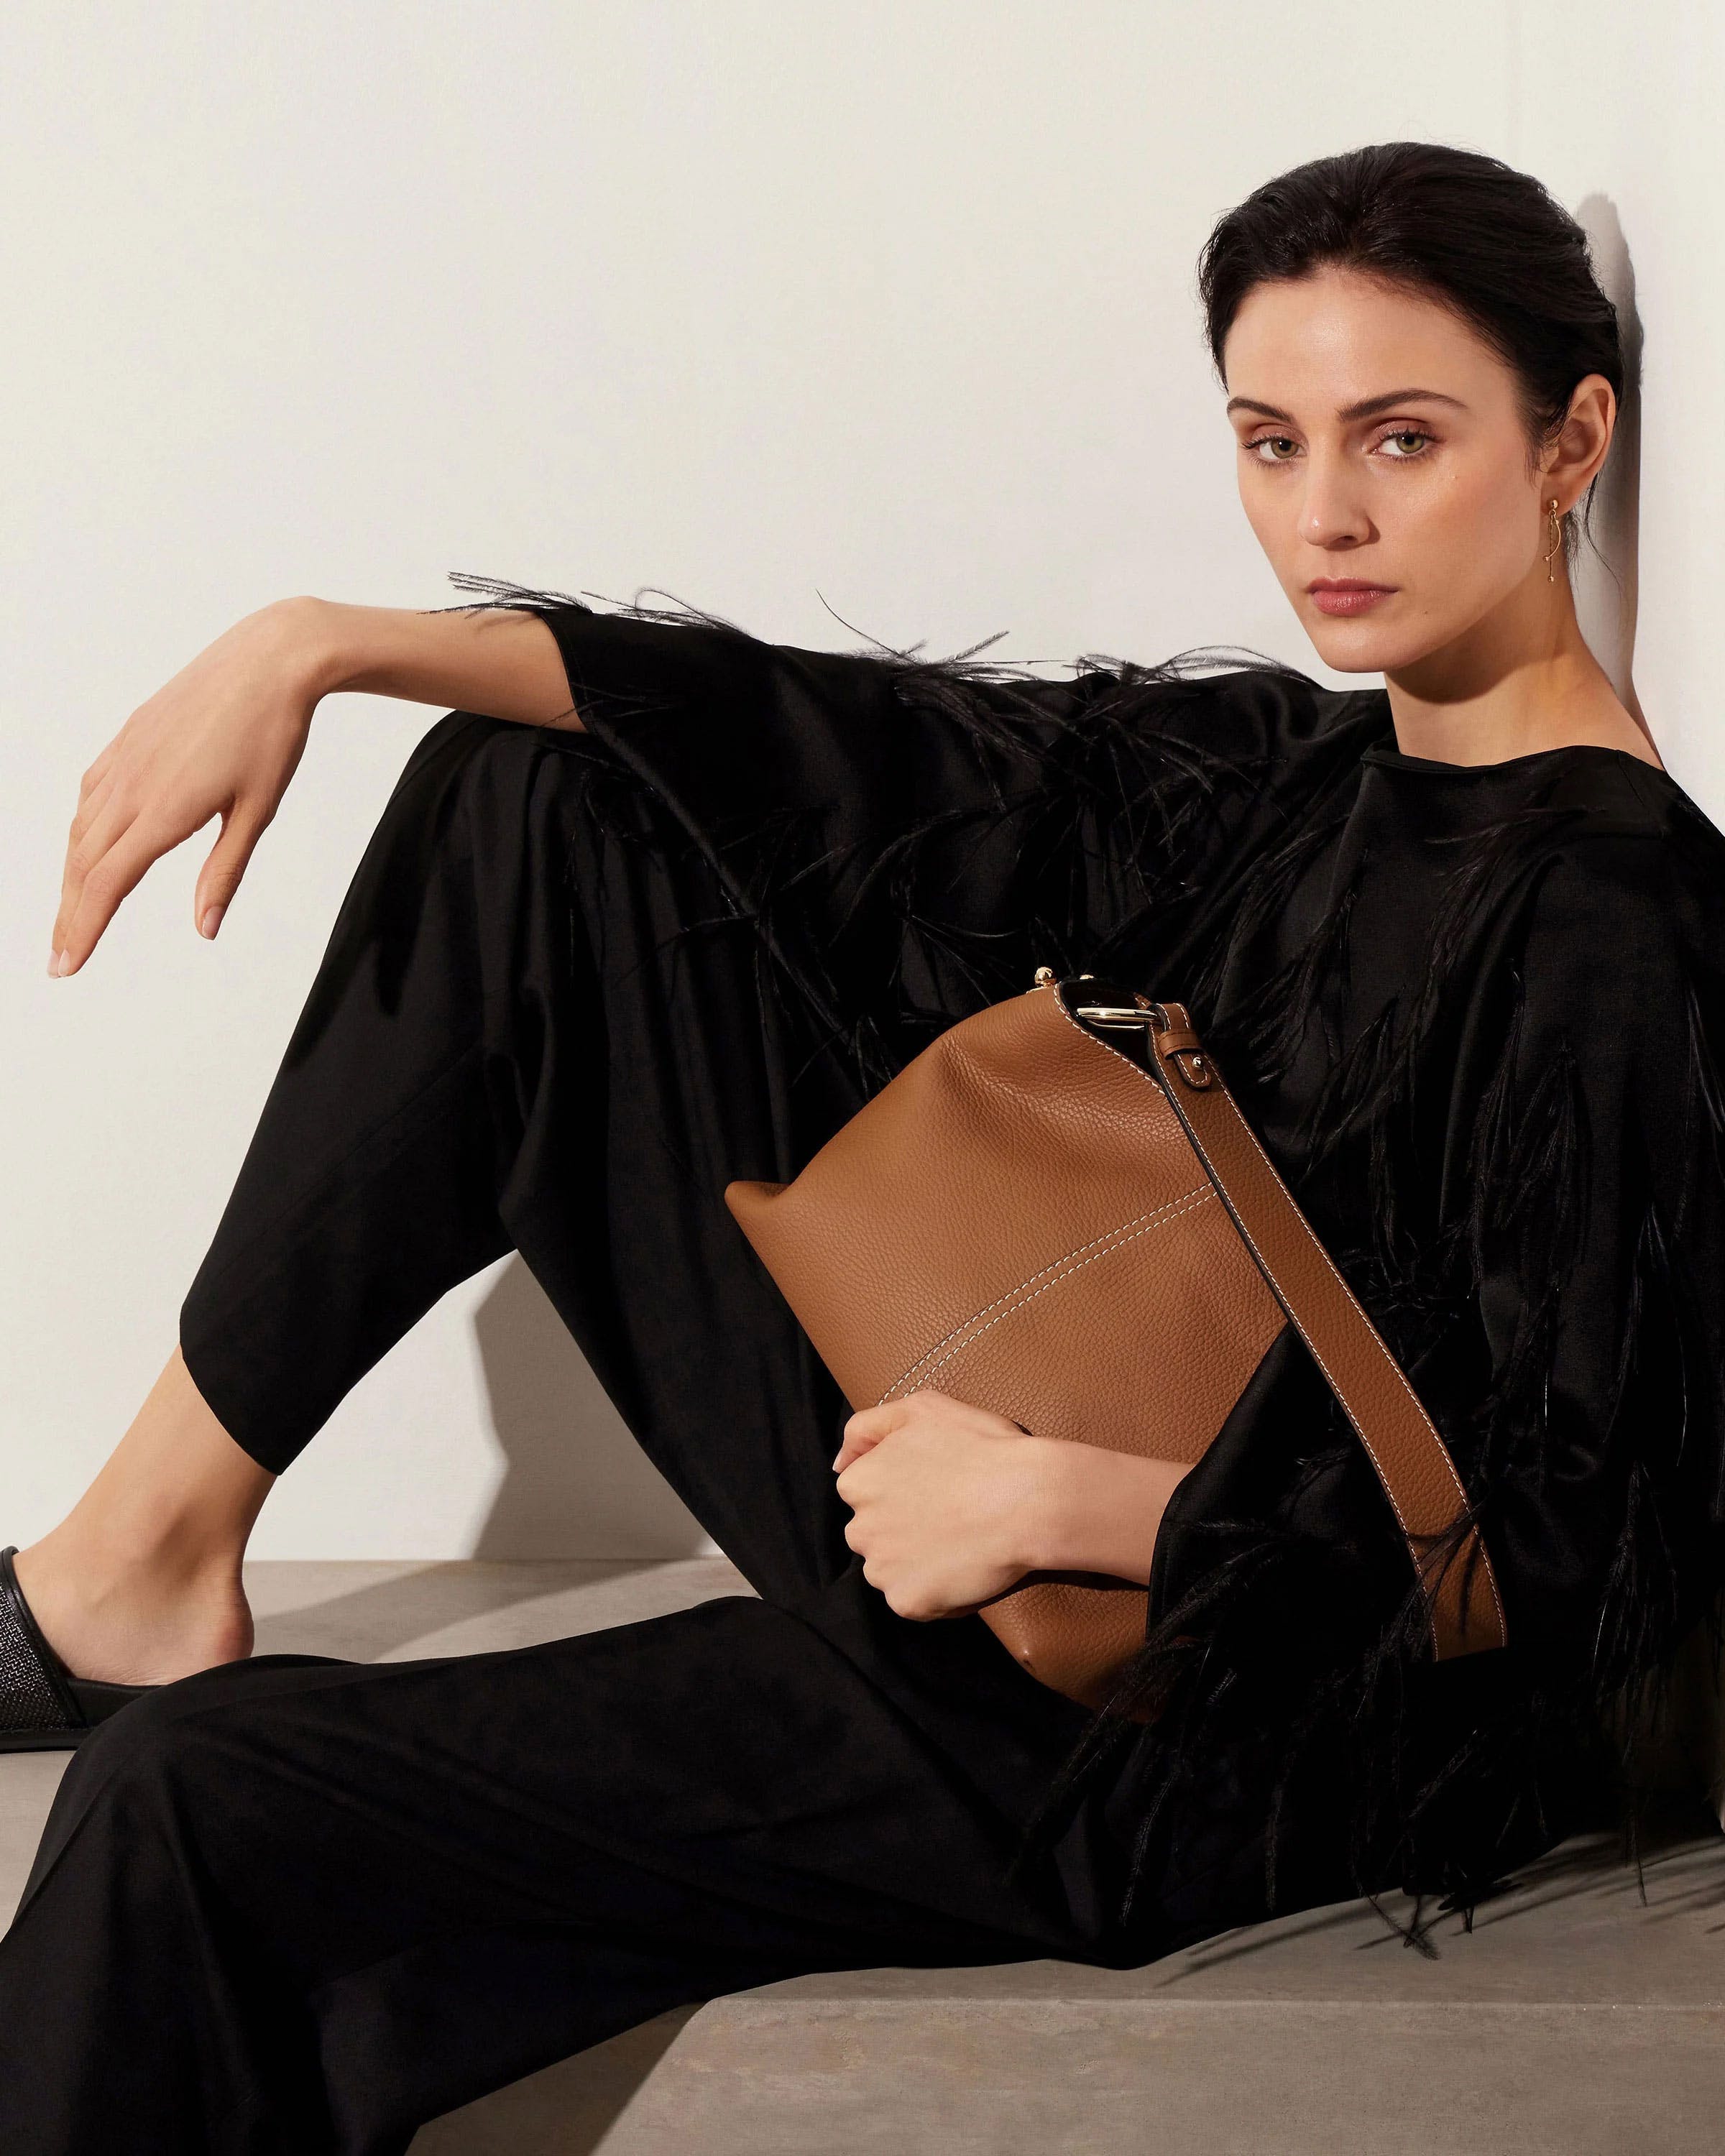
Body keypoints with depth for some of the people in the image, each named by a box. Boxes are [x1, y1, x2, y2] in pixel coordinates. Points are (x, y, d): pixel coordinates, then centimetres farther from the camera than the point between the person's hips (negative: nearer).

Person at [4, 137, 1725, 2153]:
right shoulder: (1291, 766, 4)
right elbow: (857, 744, 0)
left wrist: (1059, 1498, -24)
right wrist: (325, 643, -5)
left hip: (1170, 1732, -9)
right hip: (974, 1478, 9)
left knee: (198, 1801, -14)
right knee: (533, 804, 3)